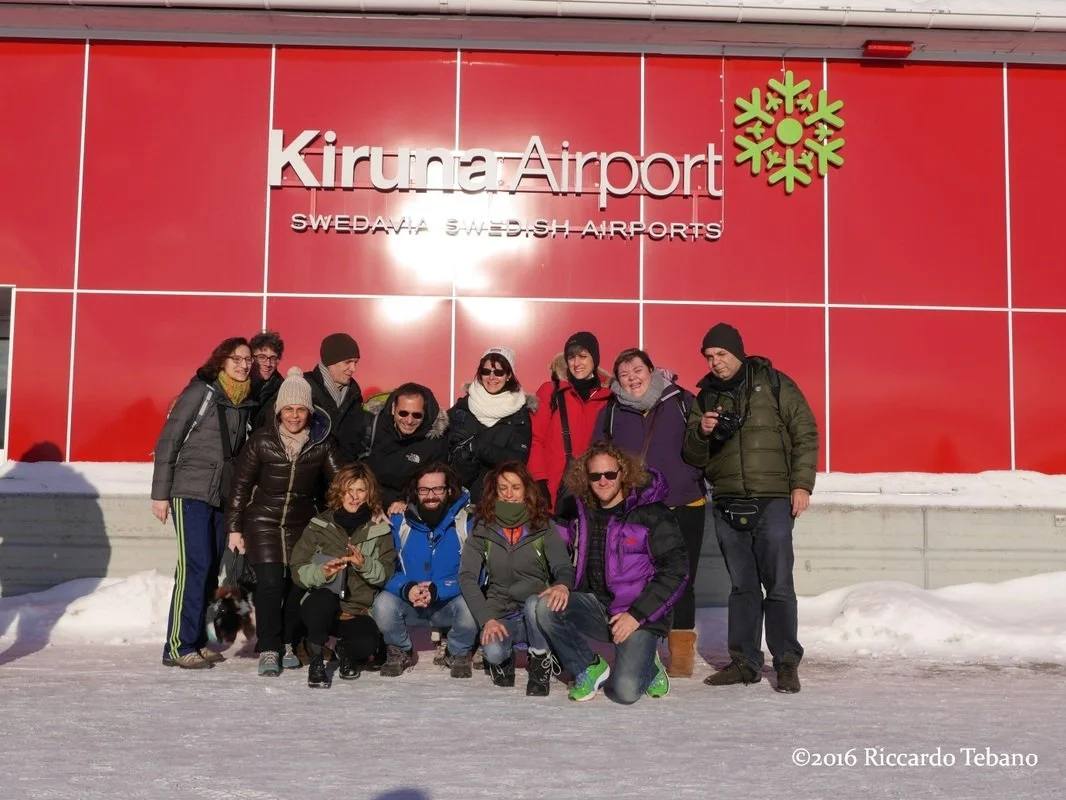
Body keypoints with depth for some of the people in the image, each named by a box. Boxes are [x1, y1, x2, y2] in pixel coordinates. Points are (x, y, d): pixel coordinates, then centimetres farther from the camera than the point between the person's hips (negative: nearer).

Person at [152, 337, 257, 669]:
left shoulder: (246, 401, 11)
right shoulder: (200, 392, -8)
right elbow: (168, 441, -7)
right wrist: (160, 493, -10)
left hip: (223, 496, 7)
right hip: (191, 492, -7)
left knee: (212, 568, 8)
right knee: (195, 565, -11)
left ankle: (196, 640, 17)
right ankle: (178, 646, -5)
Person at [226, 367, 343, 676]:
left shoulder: (322, 444, -3)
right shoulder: (262, 440, -6)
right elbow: (242, 484, -1)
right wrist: (234, 528, -2)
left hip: (302, 524, 2)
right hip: (263, 520, -2)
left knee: (300, 583, -3)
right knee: (270, 582, -13)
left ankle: (289, 644, 16)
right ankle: (268, 649, -3)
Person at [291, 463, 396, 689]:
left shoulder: (380, 529, 5)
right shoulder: (319, 525, 3)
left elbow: (386, 573, -2)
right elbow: (298, 569, -3)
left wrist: (364, 564, -23)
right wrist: (322, 573, -24)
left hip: (359, 612, 1)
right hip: (321, 607, -1)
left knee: (367, 644, -30)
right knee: (325, 596, -37)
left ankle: (346, 650, 10)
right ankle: (316, 660, -12)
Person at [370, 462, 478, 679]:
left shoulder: (467, 523, -8)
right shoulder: (399, 521, -3)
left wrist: (437, 590, -28)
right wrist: (406, 589, -26)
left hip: (449, 604, -1)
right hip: (409, 604, 1)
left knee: (470, 605, -34)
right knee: (383, 603, -30)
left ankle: (459, 654, 1)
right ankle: (399, 652, 3)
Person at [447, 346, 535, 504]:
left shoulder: (520, 413, 3)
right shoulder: (464, 405, 9)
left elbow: (518, 459, -4)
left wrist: (477, 447, -12)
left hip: (495, 494, -1)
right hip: (456, 488, 1)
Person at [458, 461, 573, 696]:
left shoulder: (544, 527, 3)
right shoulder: (482, 530, 4)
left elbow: (563, 567, -6)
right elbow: (467, 576, -3)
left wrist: (562, 585, -33)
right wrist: (487, 619, -17)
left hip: (535, 613, 0)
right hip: (500, 616, 1)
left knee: (535, 603, -36)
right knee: (493, 652, -32)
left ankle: (541, 662, -8)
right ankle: (504, 661, 8)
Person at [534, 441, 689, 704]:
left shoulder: (652, 514, -7)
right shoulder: (583, 512, 9)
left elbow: (676, 569, -11)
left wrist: (637, 615, -15)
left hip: (639, 616, -5)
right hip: (596, 608, 5)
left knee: (625, 691, -23)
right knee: (546, 606, -23)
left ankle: (648, 665, 14)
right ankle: (590, 668, -1)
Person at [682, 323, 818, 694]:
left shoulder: (774, 384, 2)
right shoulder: (706, 396, 13)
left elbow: (805, 433, 1)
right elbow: (694, 458, 13)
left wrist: (801, 483, -7)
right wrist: (701, 433, -8)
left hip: (773, 501, -4)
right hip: (728, 505, 4)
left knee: (778, 585, -4)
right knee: (742, 586, 9)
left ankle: (787, 663, 4)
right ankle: (745, 661, 16)